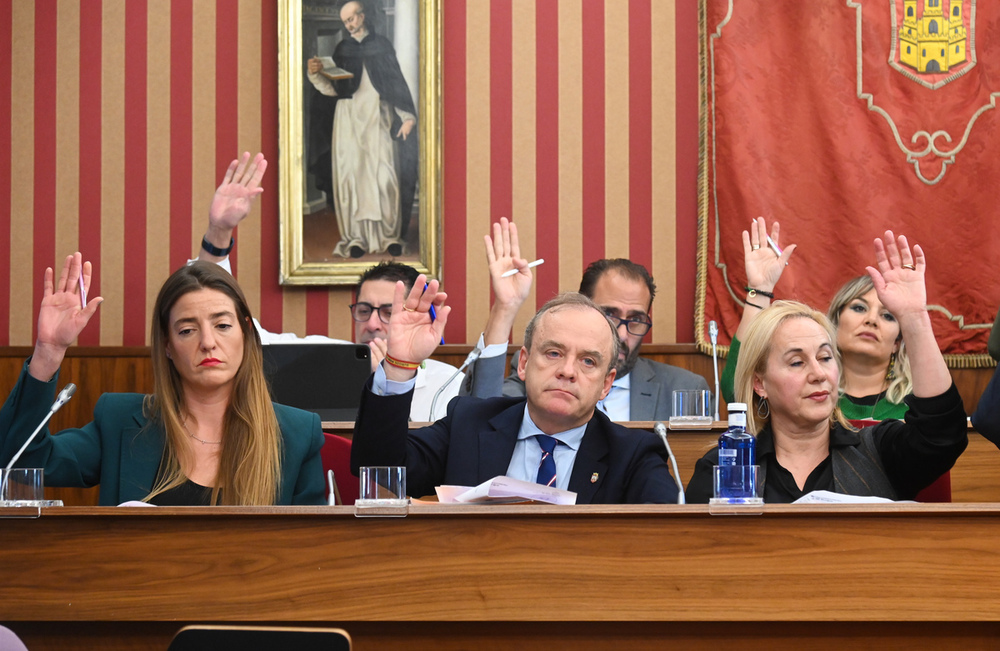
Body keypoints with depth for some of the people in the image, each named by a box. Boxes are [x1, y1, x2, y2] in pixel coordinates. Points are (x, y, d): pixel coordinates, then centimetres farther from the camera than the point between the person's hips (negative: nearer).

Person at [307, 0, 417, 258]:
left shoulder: (380, 44, 9)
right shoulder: (341, 49, 15)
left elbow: (397, 80, 7)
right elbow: (334, 88, 12)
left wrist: (407, 116, 0)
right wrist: (317, 74, -6)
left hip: (376, 117, -2)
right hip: (348, 117, 2)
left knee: (383, 176, -9)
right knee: (351, 176, -5)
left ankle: (389, 236, -4)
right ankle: (356, 237, -4)